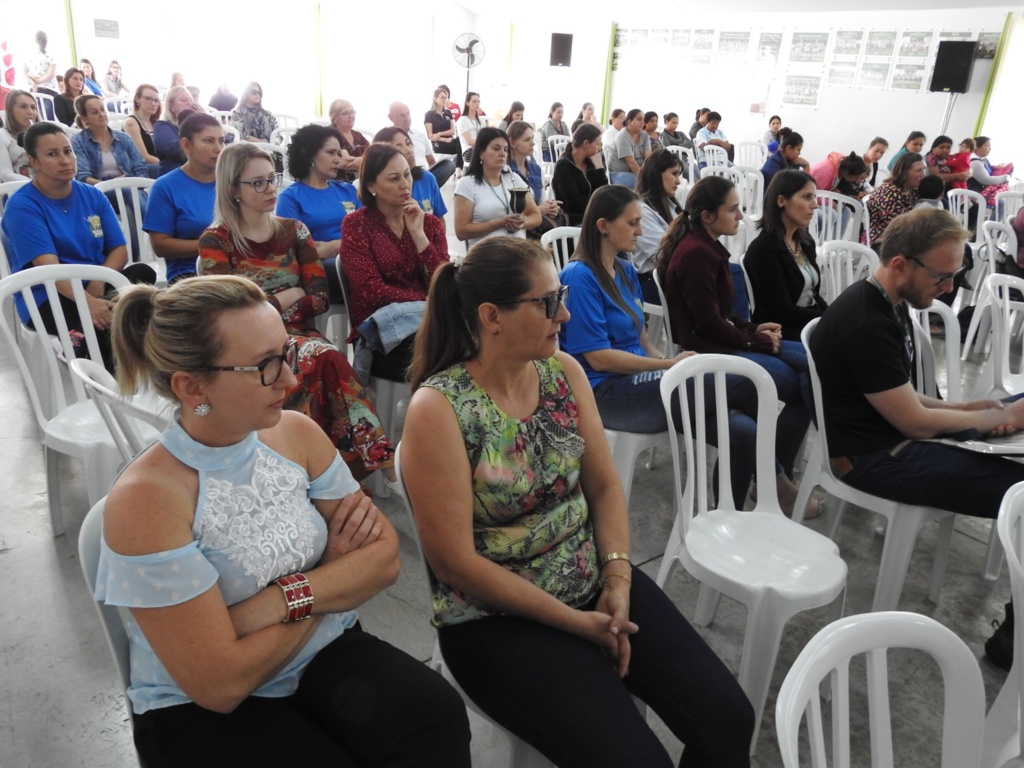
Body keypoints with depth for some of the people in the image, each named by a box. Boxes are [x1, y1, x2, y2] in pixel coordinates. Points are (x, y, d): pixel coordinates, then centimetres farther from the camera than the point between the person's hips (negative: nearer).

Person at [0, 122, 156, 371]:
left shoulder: (92, 196, 9)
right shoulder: (21, 206, -7)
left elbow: (119, 249, 3)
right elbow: (49, 268, -18)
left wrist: (97, 285, -17)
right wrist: (88, 303, -35)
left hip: (98, 286, 5)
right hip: (47, 298, -5)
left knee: (143, 274, -28)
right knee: (102, 327, -37)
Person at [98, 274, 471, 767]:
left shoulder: (298, 435, -5)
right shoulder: (145, 500, -21)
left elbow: (385, 555, -5)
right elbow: (219, 684, -21)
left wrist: (289, 598, -21)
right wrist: (335, 574, -12)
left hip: (322, 652, 4)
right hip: (202, 711, -4)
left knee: (436, 718, -21)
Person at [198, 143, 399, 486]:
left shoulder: (294, 231, 11)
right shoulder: (216, 242, 1)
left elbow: (320, 298, 2)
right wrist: (288, 296, -4)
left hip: (296, 333, 3)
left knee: (326, 360, -35)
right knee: (326, 359, -35)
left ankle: (382, 462, -35)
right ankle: (382, 461, -33)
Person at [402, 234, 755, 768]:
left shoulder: (563, 372, 0)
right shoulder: (438, 409, -18)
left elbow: (605, 487, 5)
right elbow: (456, 562, -17)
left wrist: (618, 577, -11)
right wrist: (577, 622, -14)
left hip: (596, 583, 6)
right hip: (498, 617, -5)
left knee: (728, 719, -4)